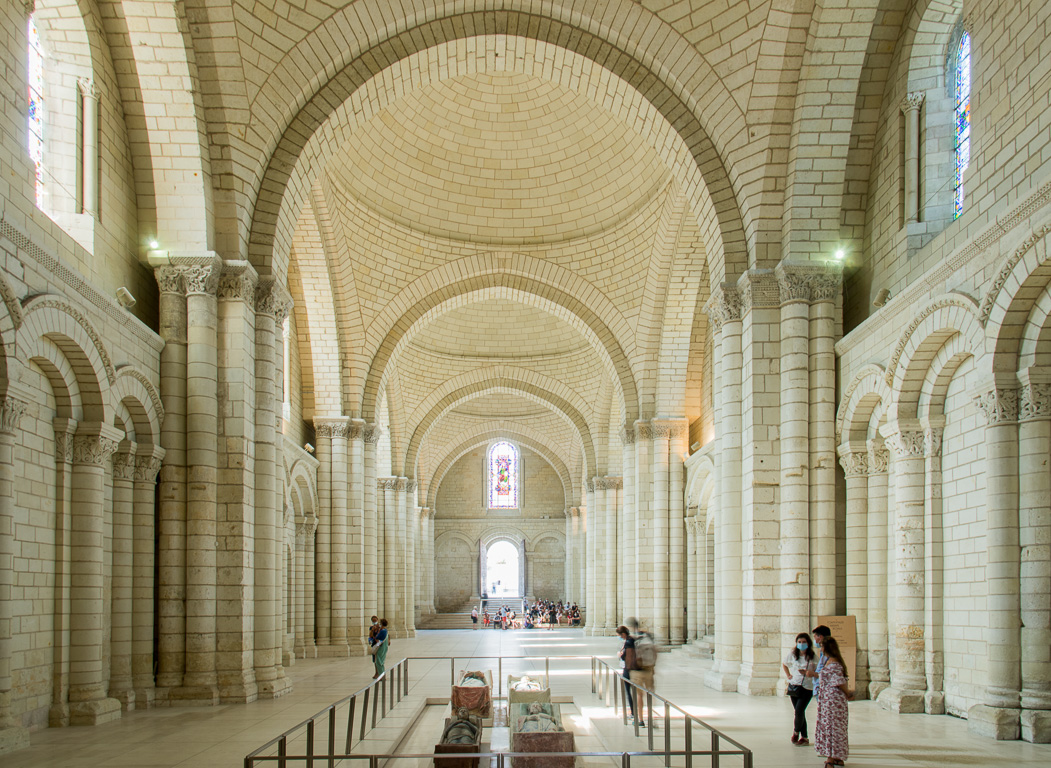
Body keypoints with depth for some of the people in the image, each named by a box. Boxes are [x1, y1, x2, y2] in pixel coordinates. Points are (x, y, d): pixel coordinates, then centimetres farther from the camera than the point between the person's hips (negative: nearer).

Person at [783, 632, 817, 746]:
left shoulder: (813, 657, -7)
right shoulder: (792, 654, 3)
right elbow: (784, 664, 21)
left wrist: (807, 672, -19)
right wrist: (788, 675, 9)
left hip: (807, 688, -4)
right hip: (794, 686, 4)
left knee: (799, 711, -14)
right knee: (799, 712, 6)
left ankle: (796, 732, 11)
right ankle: (805, 737, 17)